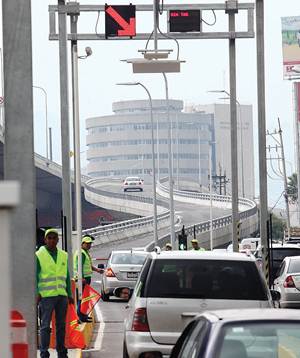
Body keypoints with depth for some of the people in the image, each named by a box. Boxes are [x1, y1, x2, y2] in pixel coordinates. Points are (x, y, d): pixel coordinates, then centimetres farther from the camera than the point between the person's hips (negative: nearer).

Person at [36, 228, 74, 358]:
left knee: (61, 325, 11)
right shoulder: (39, 255, -1)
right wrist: (36, 294, -14)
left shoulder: (63, 255, 13)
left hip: (62, 295, 5)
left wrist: (69, 294, 14)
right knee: (45, 326, -5)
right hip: (46, 295, -5)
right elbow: (35, 276, -4)